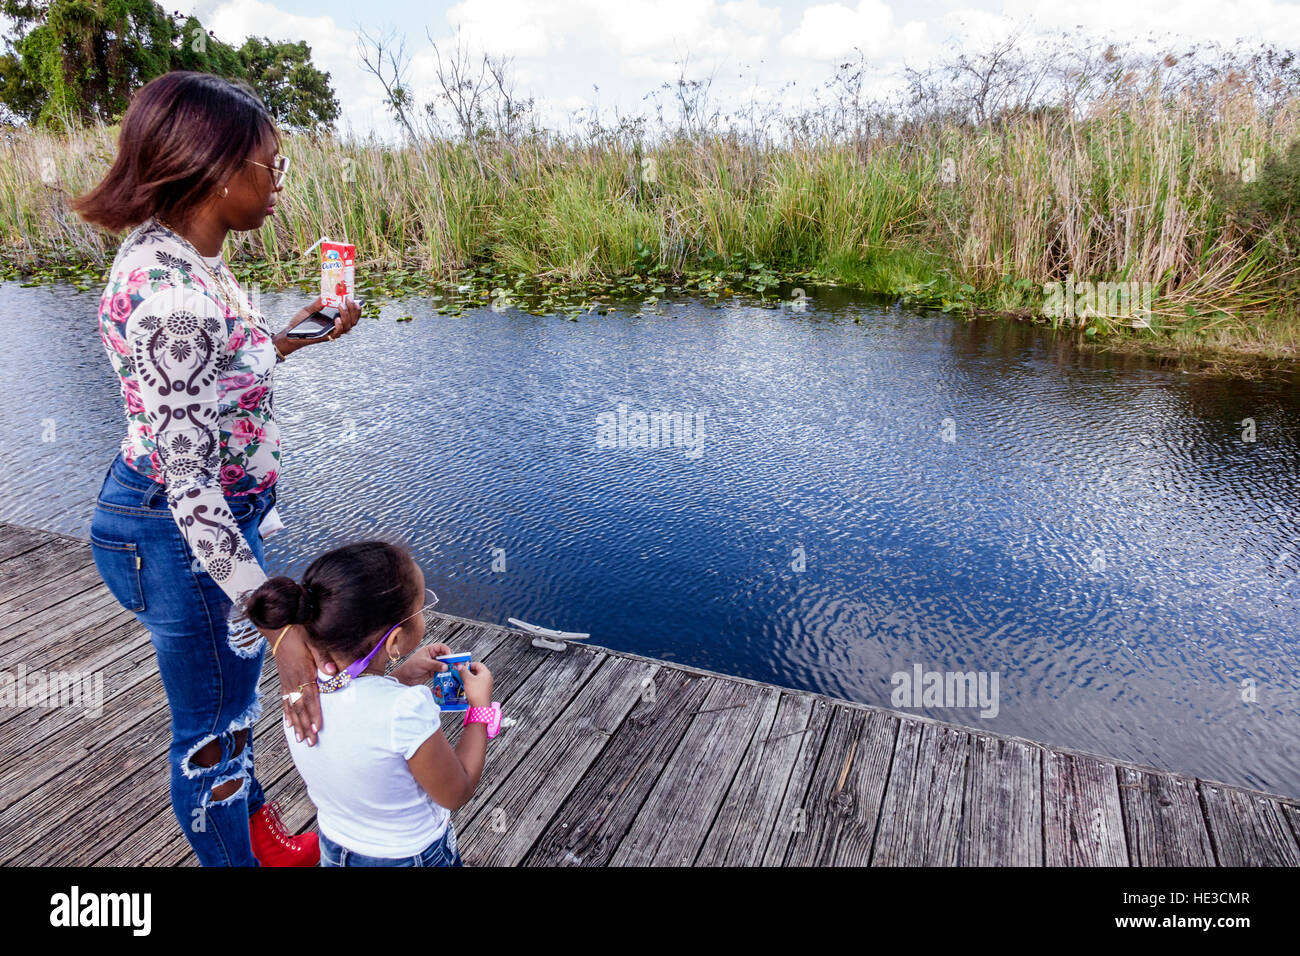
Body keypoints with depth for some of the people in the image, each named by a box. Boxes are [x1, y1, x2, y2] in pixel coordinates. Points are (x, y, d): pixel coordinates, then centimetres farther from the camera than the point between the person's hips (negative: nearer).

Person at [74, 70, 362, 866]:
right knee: (211, 725, 14)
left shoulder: (176, 255, 2)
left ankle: (257, 830, 53)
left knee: (234, 691, 28)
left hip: (212, 510, 10)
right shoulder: (174, 294, -29)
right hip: (180, 533, -10)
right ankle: (235, 856, 41)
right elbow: (188, 483, -31)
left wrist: (290, 338, 10)